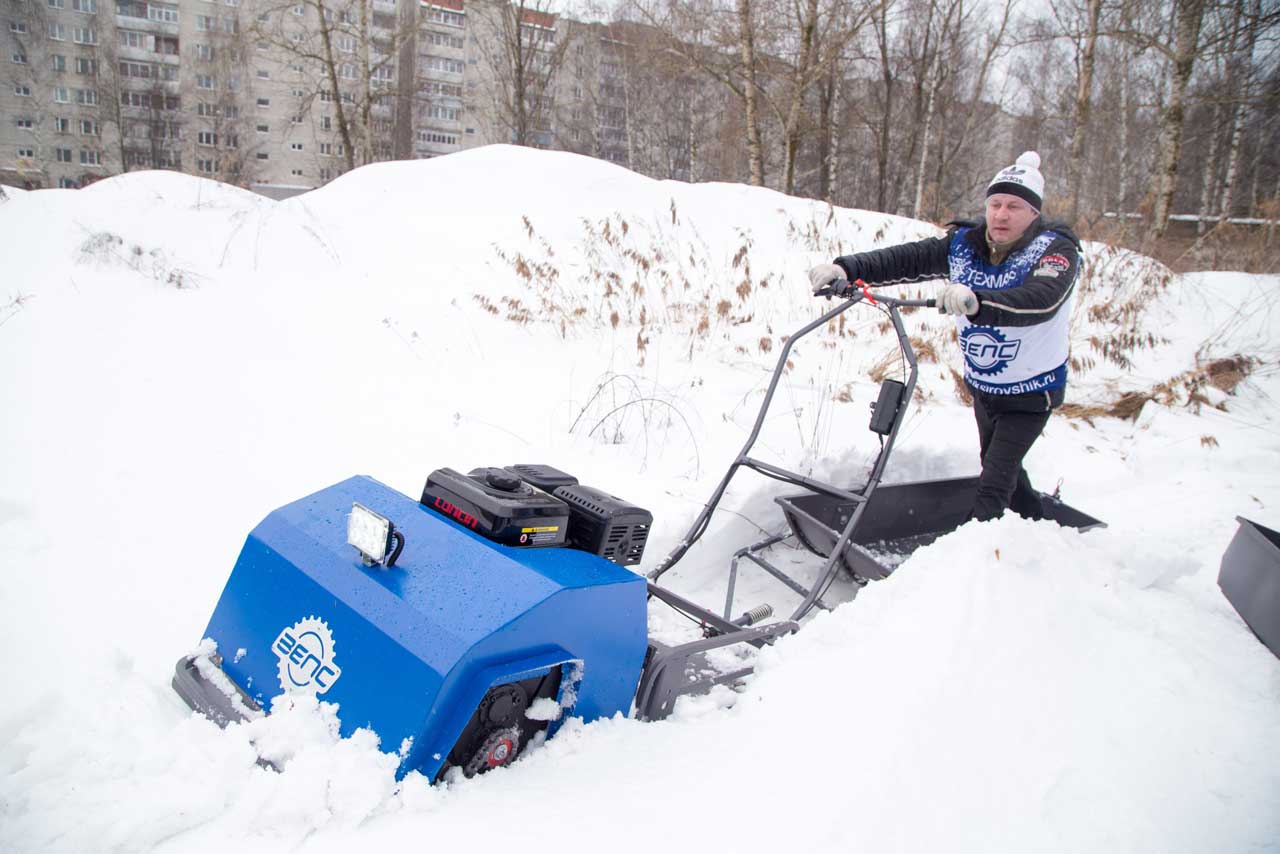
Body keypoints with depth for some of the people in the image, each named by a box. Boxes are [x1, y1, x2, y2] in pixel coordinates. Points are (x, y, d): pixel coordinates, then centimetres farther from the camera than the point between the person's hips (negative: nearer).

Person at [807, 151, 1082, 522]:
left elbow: (1041, 300, -44)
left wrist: (977, 302, -62)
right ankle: (1040, 523, 47)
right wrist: (846, 269, -35)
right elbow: (905, 259, -18)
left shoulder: (1055, 250, -23)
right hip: (981, 385, 6)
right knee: (999, 466, 24)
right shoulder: (964, 244, -8)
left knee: (994, 482, -12)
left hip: (1030, 391, -6)